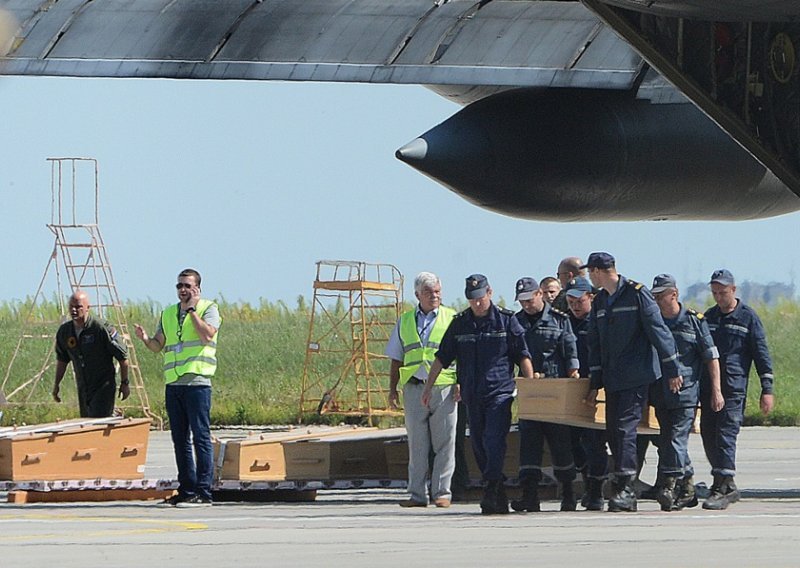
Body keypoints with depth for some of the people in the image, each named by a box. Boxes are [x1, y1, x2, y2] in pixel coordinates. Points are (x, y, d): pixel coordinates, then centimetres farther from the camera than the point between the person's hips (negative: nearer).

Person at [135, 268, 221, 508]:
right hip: (172, 383, 6)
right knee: (180, 440, 8)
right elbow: (158, 345, 18)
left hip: (197, 382, -6)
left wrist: (192, 310, -9)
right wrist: (145, 339, -3)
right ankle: (186, 490, 14)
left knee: (200, 436, -8)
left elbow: (207, 335, -16)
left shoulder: (208, 309, 2)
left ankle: (203, 492, -10)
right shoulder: (168, 314, 19)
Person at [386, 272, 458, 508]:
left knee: (444, 444, -3)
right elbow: (397, 359, 19)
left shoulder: (451, 319, 6)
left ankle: (442, 492, 2)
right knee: (417, 445, 3)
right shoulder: (405, 322, 15)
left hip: (444, 388, -3)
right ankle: (417, 494, 6)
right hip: (414, 388, 3)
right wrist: (393, 389, 11)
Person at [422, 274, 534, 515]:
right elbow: (442, 358, 16)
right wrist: (428, 387, 13)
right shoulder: (460, 323, 10)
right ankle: (499, 497, 14)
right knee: (479, 446, 6)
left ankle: (491, 492, -21)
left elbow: (523, 356, 1)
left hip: (500, 392, -5)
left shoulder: (506, 320, 1)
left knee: (494, 441, -17)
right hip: (472, 394, 5)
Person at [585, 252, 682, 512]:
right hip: (613, 379, 7)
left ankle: (625, 488, -15)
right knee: (613, 430, 4)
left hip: (636, 377, -7)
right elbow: (595, 345, 18)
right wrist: (594, 384, 14)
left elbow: (658, 331, -7)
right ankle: (624, 491, 9)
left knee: (625, 427, -14)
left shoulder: (637, 294, -7)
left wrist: (672, 370, -8)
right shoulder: (599, 302, 15)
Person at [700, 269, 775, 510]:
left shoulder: (748, 317, 0)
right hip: (708, 387, 6)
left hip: (734, 387, -6)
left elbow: (761, 353, -1)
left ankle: (723, 488, -16)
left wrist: (767, 390, -7)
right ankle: (728, 487, 15)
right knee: (709, 437, 5)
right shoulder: (709, 317, 15)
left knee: (726, 436, -14)